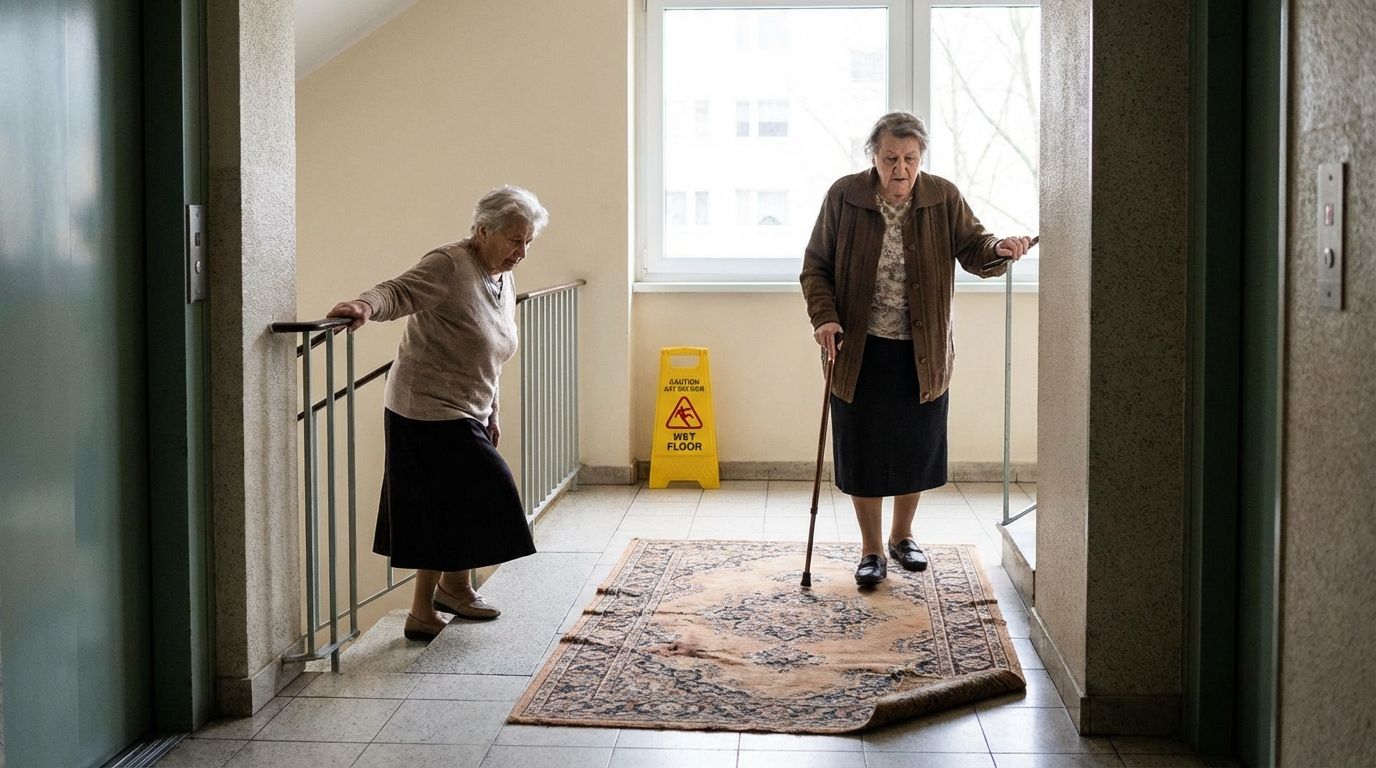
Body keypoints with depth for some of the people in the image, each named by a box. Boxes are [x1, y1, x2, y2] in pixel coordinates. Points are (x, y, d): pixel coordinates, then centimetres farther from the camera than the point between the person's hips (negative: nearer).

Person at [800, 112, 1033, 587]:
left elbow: (972, 251, -4)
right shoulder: (844, 196, -6)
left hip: (922, 353, 2)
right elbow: (816, 267, -2)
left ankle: (901, 537, 35)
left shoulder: (944, 198, -3)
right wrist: (824, 317, -16)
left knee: (916, 449, 12)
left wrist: (999, 250, -27)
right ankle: (871, 551, 20)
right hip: (859, 352, -1)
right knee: (862, 453, 4)